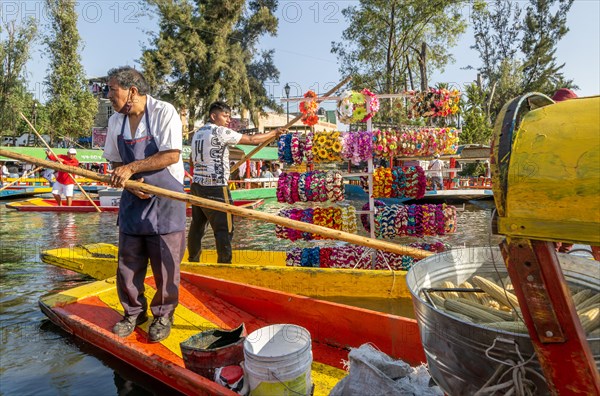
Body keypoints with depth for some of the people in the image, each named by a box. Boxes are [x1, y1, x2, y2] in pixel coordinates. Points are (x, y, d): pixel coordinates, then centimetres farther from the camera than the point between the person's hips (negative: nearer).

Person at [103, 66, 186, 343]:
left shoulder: (164, 112, -12)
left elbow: (171, 155, -18)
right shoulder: (115, 121, 6)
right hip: (133, 199, 6)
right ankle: (133, 312, 32)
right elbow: (116, 163, 12)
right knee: (128, 262, 11)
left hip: (165, 199, -5)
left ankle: (163, 315, 23)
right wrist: (129, 182, -9)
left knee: (165, 264, 3)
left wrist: (132, 168, -18)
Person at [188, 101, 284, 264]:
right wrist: (274, 133, 1)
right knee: (224, 229, -3)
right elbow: (251, 140, -9)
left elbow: (192, 161, 25)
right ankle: (225, 263, 0)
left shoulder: (198, 133, 16)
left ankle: (193, 261, 23)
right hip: (215, 189, -9)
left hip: (197, 186, 9)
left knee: (197, 226, 14)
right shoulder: (220, 131, -9)